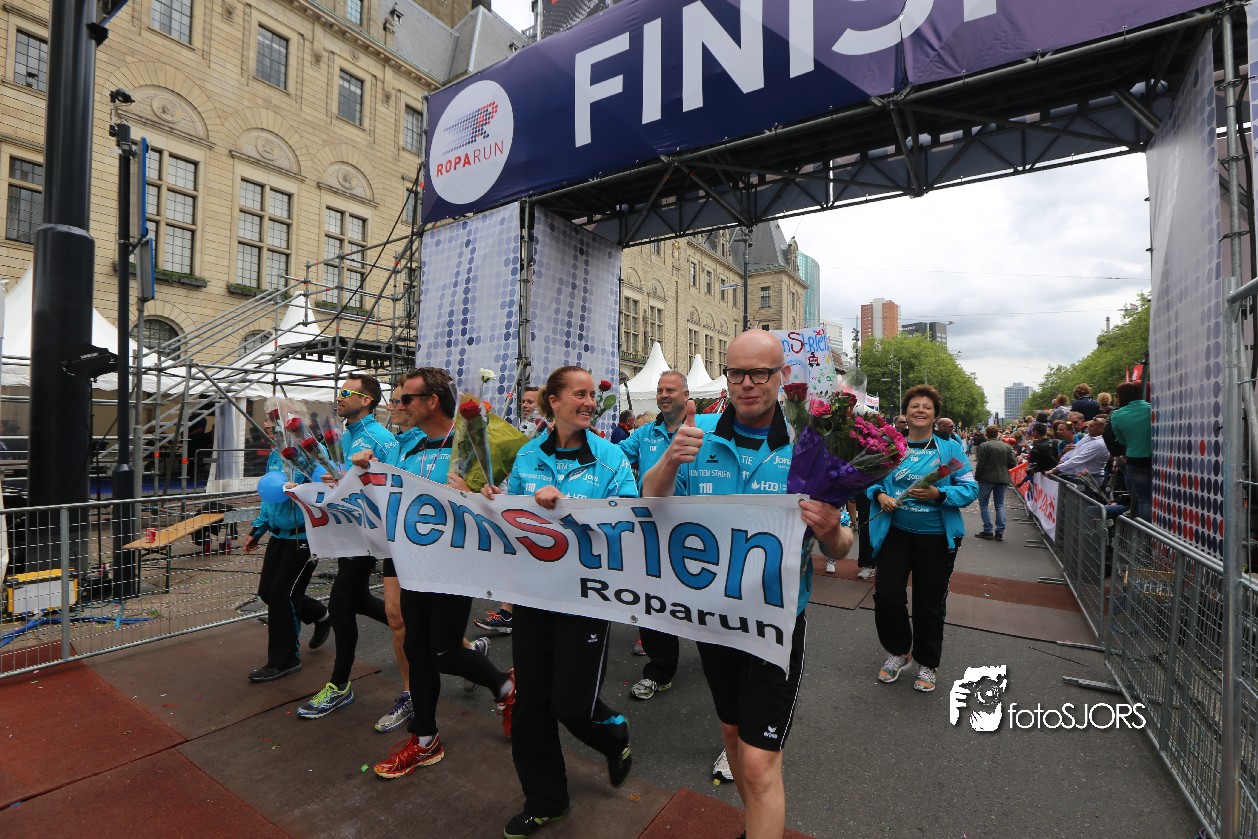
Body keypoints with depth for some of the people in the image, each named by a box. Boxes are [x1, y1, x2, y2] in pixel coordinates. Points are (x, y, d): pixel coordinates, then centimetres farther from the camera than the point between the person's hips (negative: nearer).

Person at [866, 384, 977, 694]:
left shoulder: (950, 448, -2)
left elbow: (970, 489, -6)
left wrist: (939, 495, -22)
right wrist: (879, 495, -13)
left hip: (936, 537, -1)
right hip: (895, 532, 1)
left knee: (929, 603, 10)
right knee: (886, 595, -1)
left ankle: (927, 663, 33)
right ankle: (898, 652, 26)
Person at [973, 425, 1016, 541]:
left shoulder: (984, 446, -13)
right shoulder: (1007, 446, 3)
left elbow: (980, 465, -13)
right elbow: (1013, 463, 2)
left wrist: (976, 477, 0)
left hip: (987, 479, -5)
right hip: (1002, 479, 5)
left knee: (983, 504, 7)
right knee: (1000, 505, 11)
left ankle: (988, 530, 3)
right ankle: (999, 532, 8)